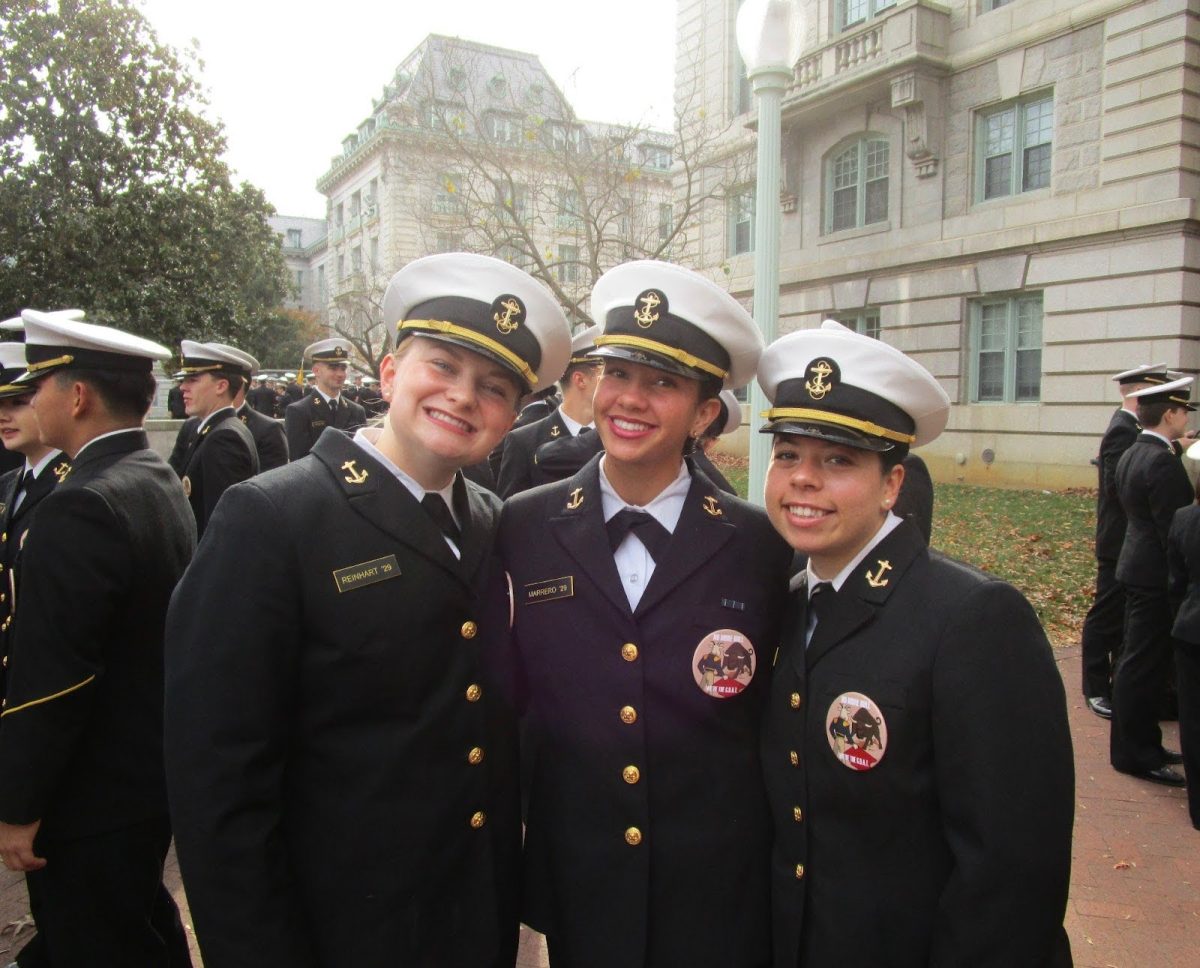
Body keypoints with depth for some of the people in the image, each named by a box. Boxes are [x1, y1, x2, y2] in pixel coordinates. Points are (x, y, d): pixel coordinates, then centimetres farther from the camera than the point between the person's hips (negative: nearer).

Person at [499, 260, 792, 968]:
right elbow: (503, 700, 2)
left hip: (719, 908, -1)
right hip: (575, 897, 1)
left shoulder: (762, 547, -8)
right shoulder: (522, 530, -6)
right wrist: (512, 870, 2)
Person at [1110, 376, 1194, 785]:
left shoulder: (1131, 455, 10)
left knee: (1137, 660, 16)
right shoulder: (1163, 462, -20)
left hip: (1136, 565, 10)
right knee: (1143, 664, -2)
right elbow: (1174, 529, -21)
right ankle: (1133, 753, 8)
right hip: (1156, 574, -10)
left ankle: (1142, 744, 28)